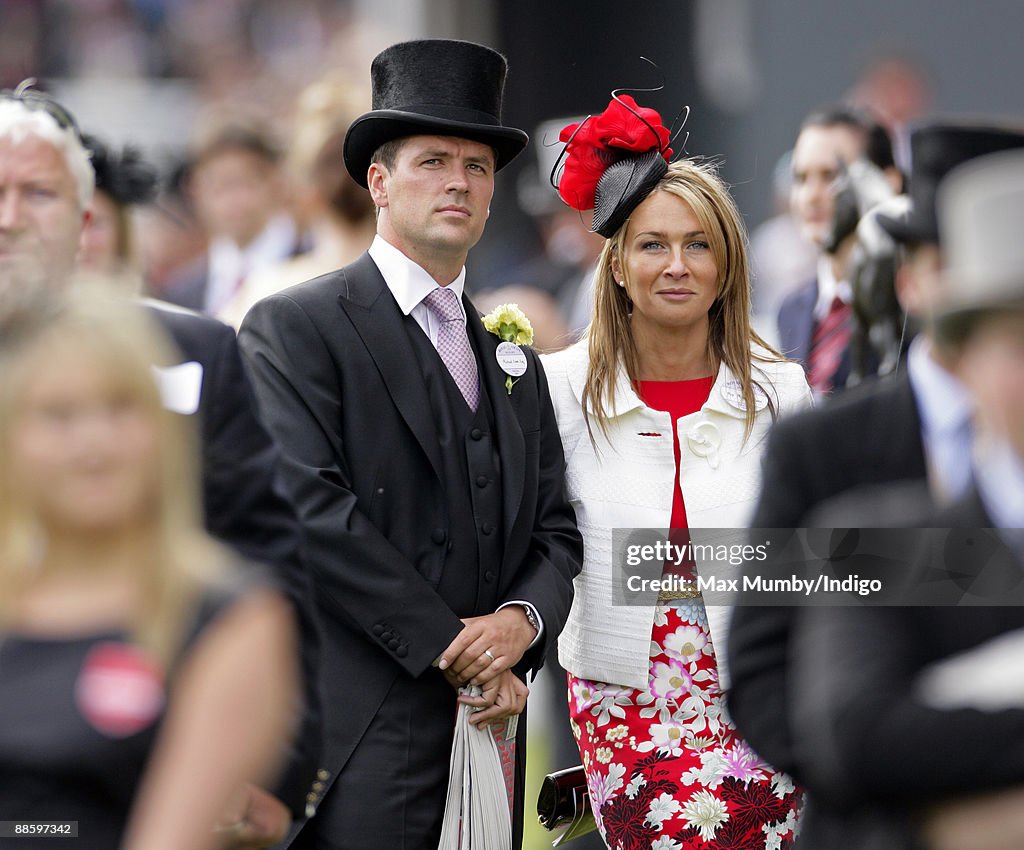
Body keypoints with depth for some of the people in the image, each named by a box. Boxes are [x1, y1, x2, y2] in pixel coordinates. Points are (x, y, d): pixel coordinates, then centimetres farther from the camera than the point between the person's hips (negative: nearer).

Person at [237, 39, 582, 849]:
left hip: (486, 733, 6)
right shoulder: (293, 327, -2)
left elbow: (554, 530, 16)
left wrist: (521, 623, -7)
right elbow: (306, 506, -14)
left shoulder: (514, 362, 19)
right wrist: (447, 643, -13)